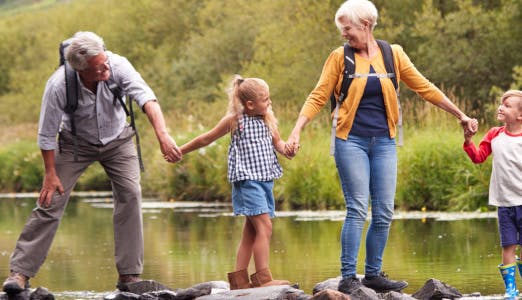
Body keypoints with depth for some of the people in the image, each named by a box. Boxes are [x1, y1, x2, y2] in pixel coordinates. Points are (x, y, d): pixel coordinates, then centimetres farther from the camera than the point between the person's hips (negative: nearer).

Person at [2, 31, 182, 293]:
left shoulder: (118, 65, -30)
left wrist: (163, 135, -53)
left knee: (130, 194, -13)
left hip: (117, 140, 2)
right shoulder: (59, 85, -32)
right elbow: (47, 134, -20)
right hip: (76, 143, -2)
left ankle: (129, 275, -6)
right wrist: (50, 173, -15)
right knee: (51, 201, -9)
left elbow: (146, 98, -39)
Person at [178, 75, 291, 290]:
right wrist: (180, 151, 13)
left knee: (250, 232, 8)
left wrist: (286, 148, -6)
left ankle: (239, 280, 13)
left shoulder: (268, 120, 10)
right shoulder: (234, 120, -5)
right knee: (264, 226, -17)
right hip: (247, 180, -7)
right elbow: (206, 139, 6)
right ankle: (263, 278, -19)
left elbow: (277, 142, 19)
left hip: (266, 180, 7)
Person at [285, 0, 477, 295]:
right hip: (351, 141, -3)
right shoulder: (340, 57, 1)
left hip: (383, 143, 3)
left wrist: (460, 114, 11)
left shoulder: (393, 54, 6)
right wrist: (296, 132, -11)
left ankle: (373, 274, 12)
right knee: (358, 209, -10)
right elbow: (318, 97, 0)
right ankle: (348, 278, -7)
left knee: (384, 212, 2)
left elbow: (424, 88, 10)